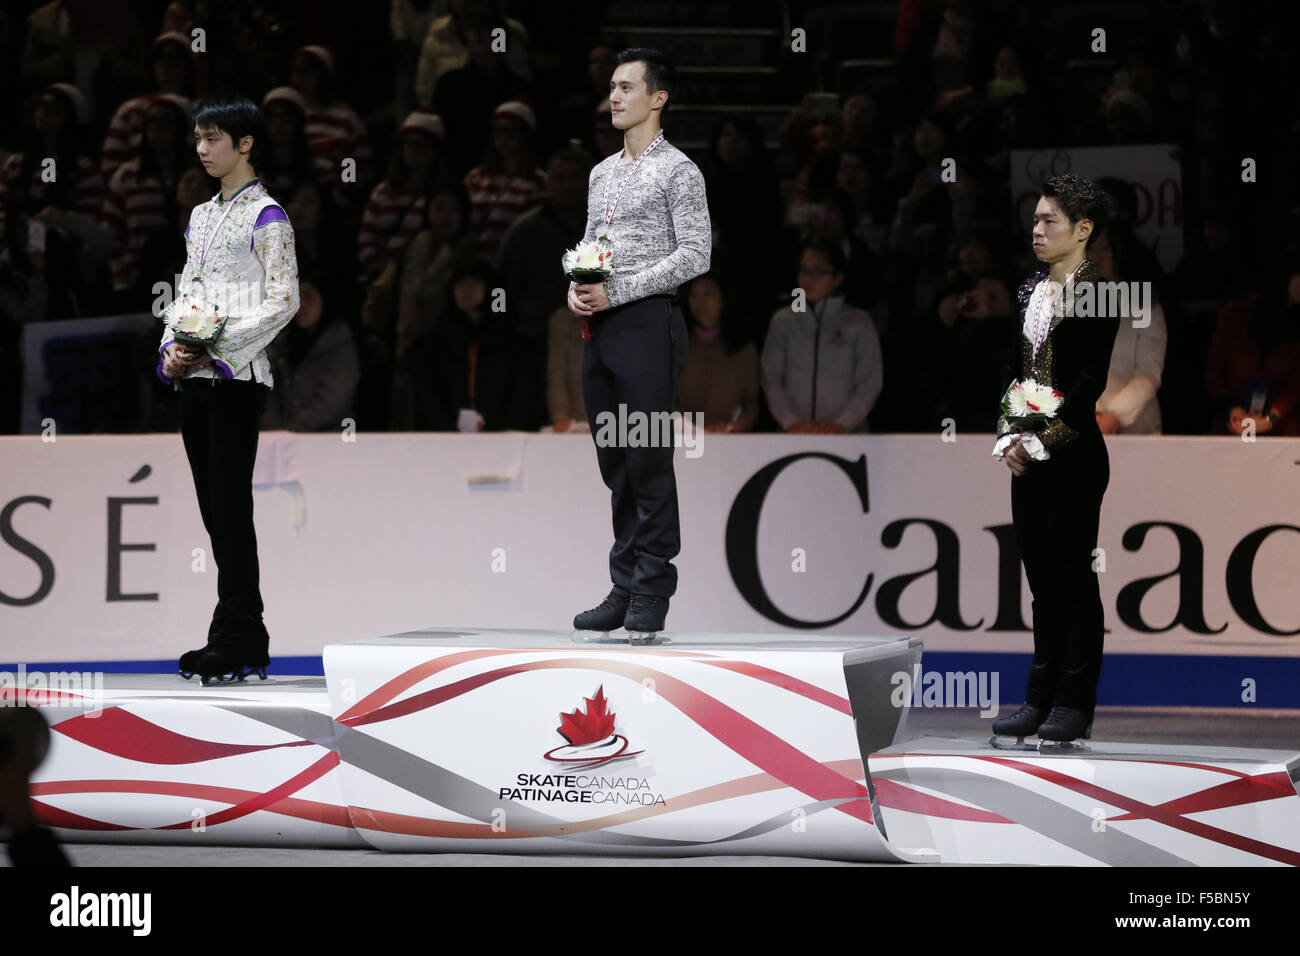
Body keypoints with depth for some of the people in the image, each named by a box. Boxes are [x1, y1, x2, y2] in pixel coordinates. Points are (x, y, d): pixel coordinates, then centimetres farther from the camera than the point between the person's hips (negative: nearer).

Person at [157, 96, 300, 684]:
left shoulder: (266, 216, -5)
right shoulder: (201, 217, 19)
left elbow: (283, 300, -11)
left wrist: (214, 344, -16)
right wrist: (172, 347, 2)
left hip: (236, 376, -8)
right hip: (193, 377, 8)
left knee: (231, 505, -9)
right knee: (214, 507, 6)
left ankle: (236, 641, -7)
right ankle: (244, 641, 10)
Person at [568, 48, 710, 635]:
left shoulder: (677, 171, -4)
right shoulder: (602, 173, 18)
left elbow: (695, 255, -10)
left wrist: (616, 292, -15)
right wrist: (577, 290, 2)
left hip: (647, 322, -7)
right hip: (599, 326, 7)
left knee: (648, 460, -8)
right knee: (614, 461, 8)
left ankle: (652, 593, -5)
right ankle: (624, 588, 12)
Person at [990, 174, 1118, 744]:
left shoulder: (1096, 296, -9)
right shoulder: (1030, 293, 12)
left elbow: (1090, 383, -14)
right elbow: (1012, 370, 13)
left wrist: (1040, 441, -15)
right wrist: (1008, 437, 0)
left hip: (1072, 457, -7)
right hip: (1027, 459, 7)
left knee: (1074, 577, -1)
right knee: (1041, 579, 10)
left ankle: (1076, 703, 5)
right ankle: (1041, 699, 15)